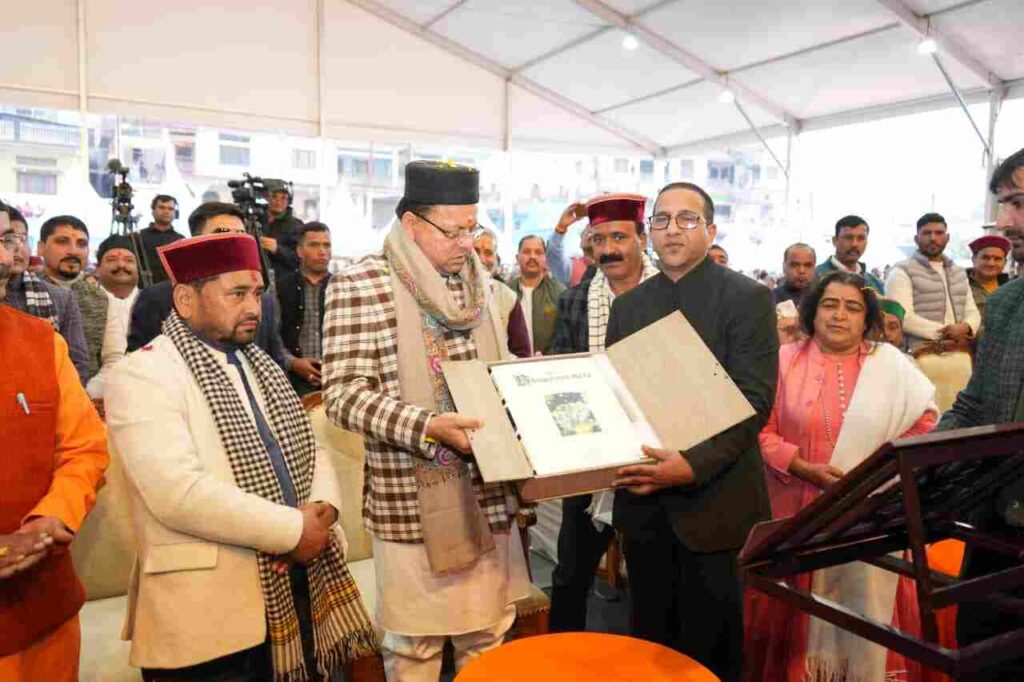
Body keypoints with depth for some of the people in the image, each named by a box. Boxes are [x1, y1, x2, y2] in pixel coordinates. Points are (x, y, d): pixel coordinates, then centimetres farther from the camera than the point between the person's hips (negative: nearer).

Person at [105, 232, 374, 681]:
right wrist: (293, 530, -18)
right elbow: (178, 492, -23)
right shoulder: (140, 375, -11)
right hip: (211, 614, -7)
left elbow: (309, 450, 12)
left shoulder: (260, 366, 14)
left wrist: (323, 507, -9)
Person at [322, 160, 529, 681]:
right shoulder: (359, 285, -11)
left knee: (489, 637, 18)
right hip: (413, 502, -5)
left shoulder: (477, 281, 9)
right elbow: (343, 394, -15)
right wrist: (426, 425, -27)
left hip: (489, 496, 6)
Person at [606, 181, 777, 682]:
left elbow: (753, 401, -13)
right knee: (650, 637, 16)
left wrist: (694, 464, -24)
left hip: (713, 499, -4)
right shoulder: (628, 305, 11)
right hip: (642, 501, 5)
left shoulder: (747, 298, -5)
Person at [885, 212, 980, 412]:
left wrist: (965, 327, -6)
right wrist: (946, 332, -10)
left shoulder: (959, 273, 22)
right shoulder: (902, 271, -2)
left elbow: (973, 312, 18)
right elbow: (904, 318, -12)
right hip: (924, 359, -6)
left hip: (960, 358, 6)